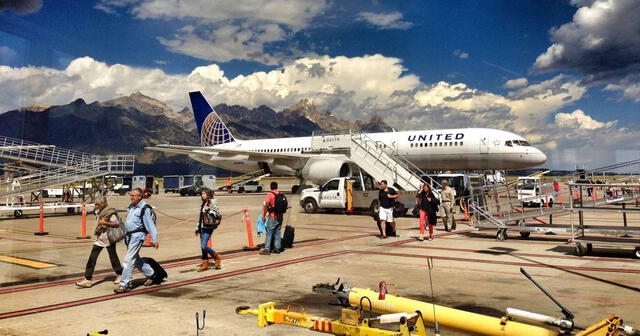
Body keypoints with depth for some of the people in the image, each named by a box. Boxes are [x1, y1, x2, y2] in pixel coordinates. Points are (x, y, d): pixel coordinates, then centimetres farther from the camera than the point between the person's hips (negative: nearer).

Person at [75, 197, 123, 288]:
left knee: (113, 257, 6)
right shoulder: (98, 212, 8)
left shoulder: (110, 213, -16)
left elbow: (117, 224, -20)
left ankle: (120, 275, 24)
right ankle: (88, 280, 2)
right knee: (92, 258, 0)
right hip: (99, 238, 7)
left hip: (109, 238, -7)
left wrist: (105, 223, -24)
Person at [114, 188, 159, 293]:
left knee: (128, 260, -10)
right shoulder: (131, 206, 14)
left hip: (137, 236, -9)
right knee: (136, 259, 18)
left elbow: (150, 225, -13)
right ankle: (150, 274, 34)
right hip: (129, 236, 9)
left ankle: (124, 284, -6)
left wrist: (155, 240, -14)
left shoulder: (144, 208, -12)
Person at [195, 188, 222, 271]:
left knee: (204, 246, -12)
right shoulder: (203, 204, 14)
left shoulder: (212, 203, -9)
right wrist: (197, 228, 18)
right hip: (202, 227, 7)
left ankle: (216, 257, 8)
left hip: (208, 228, -7)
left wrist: (209, 210, -21)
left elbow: (219, 214, -16)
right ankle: (205, 263, 20)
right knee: (202, 247, 9)